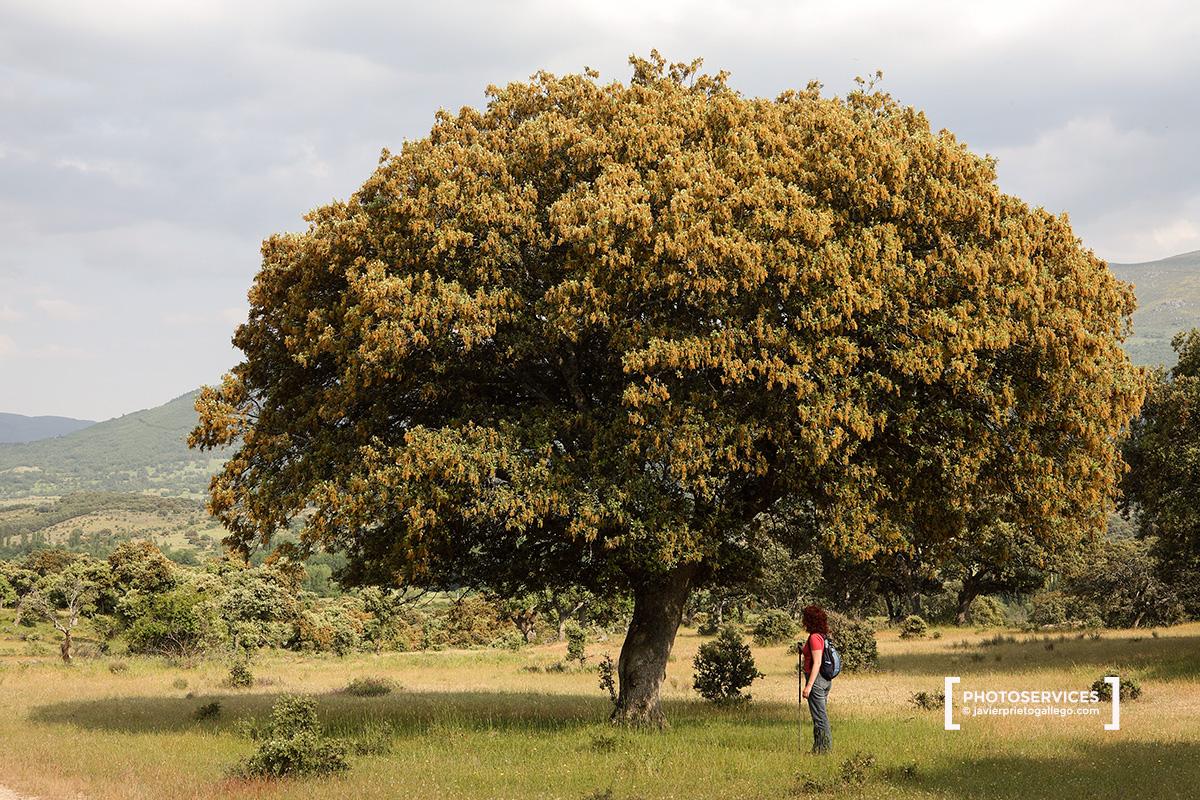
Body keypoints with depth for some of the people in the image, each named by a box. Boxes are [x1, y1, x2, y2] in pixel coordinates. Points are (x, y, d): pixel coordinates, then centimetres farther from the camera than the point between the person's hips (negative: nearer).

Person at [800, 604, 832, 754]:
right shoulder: (824, 636, 11)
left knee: (819, 716, -3)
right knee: (822, 715, 15)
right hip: (826, 680, 9)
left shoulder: (814, 637, -16)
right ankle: (824, 747, 20)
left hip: (816, 679, -9)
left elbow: (817, 663, -21)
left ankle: (822, 749, 0)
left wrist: (808, 686, -22)